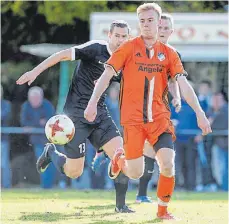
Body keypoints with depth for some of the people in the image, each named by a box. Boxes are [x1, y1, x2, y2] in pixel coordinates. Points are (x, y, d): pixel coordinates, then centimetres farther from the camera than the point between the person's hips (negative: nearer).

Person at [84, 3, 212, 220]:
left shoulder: (168, 53, 7)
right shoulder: (129, 48, 1)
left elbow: (184, 85, 2)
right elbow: (107, 75, -3)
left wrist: (200, 113, -7)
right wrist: (93, 102, -14)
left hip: (159, 118, 2)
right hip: (132, 118, -2)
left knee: (168, 164, -16)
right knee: (135, 173, -5)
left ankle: (163, 210, 7)